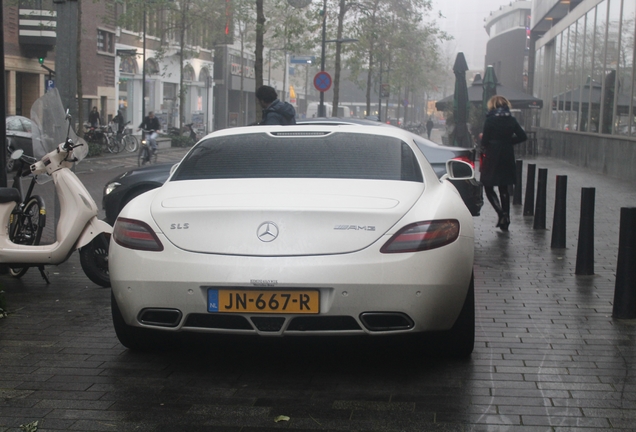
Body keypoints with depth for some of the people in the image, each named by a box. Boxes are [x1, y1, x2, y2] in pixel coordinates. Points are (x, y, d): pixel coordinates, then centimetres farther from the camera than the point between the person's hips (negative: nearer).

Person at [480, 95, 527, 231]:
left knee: (488, 186, 5)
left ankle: (501, 213, -16)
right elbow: (523, 136, 0)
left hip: (492, 158, -5)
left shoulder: (490, 119, -10)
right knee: (504, 188, 14)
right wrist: (508, 141, 9)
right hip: (507, 157, 5)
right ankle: (505, 220, 13)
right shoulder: (511, 120, 3)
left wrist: (484, 148, 7)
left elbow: (485, 140, -13)